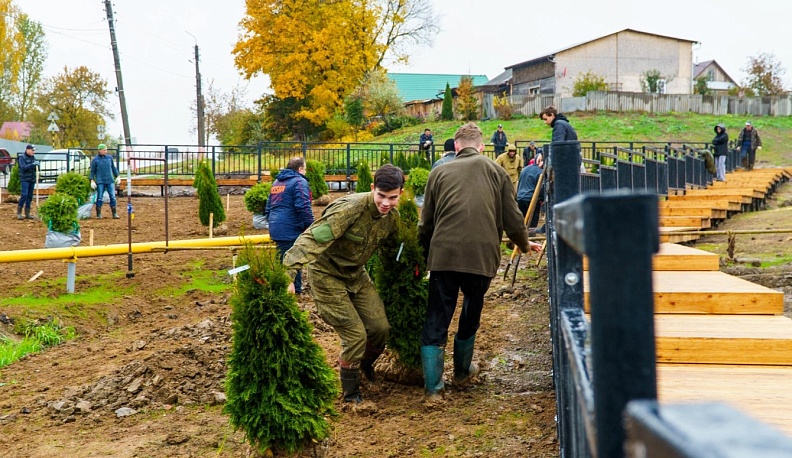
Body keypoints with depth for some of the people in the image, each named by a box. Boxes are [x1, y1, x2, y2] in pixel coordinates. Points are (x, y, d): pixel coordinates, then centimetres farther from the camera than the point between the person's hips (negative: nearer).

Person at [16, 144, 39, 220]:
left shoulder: (33, 157, 11)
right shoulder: (22, 158, -6)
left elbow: (35, 169, 14)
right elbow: (23, 167, -19)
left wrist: (37, 165, -8)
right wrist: (33, 164, -28)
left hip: (32, 180, 6)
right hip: (25, 179, -6)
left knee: (30, 196, 5)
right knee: (24, 195, -14)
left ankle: (27, 214, 9)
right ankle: (18, 213, -6)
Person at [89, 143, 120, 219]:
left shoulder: (109, 158, 8)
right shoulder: (95, 160, 1)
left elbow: (114, 168, 17)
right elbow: (92, 171, 3)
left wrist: (117, 177, 14)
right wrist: (92, 181, -4)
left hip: (110, 181, 2)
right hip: (100, 182, -2)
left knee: (113, 197, -2)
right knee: (99, 198, 0)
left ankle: (114, 214, 1)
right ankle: (99, 214, 8)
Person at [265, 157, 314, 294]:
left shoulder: (277, 182, 20)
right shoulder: (299, 182, -9)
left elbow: (268, 207, 24)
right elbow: (303, 208, -19)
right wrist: (311, 227, -14)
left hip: (276, 230, 9)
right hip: (291, 231, -9)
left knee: (282, 262, 16)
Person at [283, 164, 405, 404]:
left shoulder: (392, 216, -7)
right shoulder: (350, 209, -31)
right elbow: (312, 239, -38)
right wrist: (289, 273, -48)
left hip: (356, 274, 7)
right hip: (327, 275, -7)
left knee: (380, 327, 2)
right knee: (355, 334, -10)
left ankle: (365, 364, 37)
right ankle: (350, 394, 12)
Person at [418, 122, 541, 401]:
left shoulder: (439, 172, 11)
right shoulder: (495, 171, 11)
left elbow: (426, 224, 13)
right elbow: (512, 219, 9)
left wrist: (426, 253, 28)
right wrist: (525, 245, 28)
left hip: (444, 255, 0)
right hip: (482, 255, 1)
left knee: (436, 322, 6)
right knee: (470, 317, 21)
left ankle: (433, 387, 4)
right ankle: (462, 371, 38)